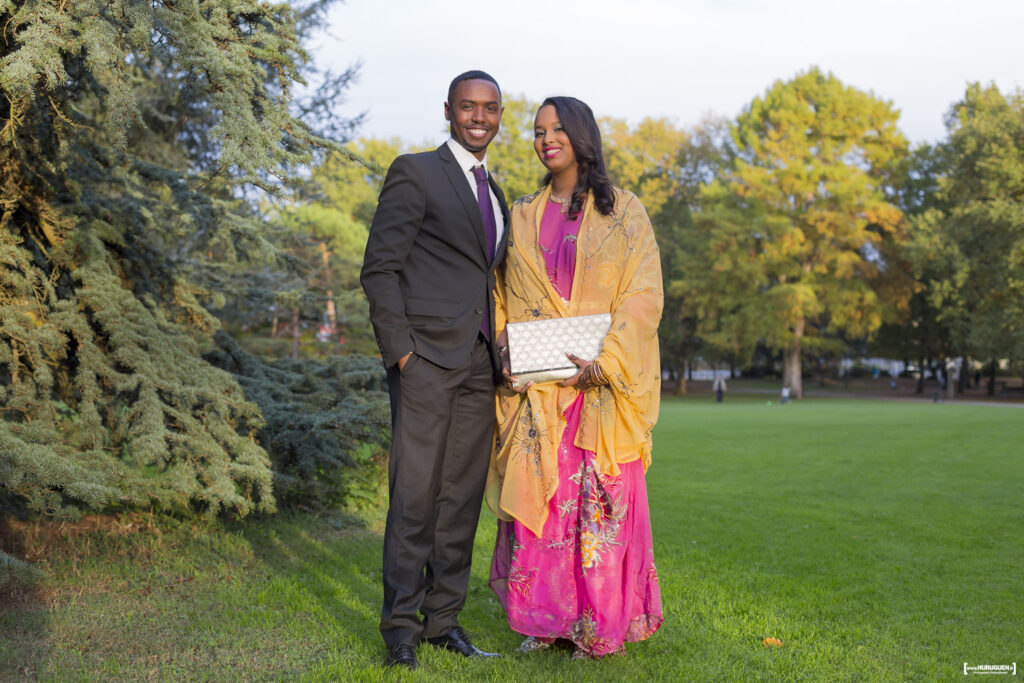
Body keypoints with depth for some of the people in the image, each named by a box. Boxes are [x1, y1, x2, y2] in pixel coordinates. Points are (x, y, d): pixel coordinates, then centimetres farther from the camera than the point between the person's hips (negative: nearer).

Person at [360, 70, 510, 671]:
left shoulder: (496, 194, 21)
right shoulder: (415, 173, 0)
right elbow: (380, 267, -6)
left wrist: (500, 355, 10)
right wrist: (397, 348, -13)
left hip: (480, 364, 6)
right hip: (427, 355, -6)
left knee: (463, 496, 7)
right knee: (415, 495, -6)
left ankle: (444, 617, 16)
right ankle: (401, 627, 3)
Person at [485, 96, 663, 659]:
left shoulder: (623, 212, 4)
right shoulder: (523, 216, 15)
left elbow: (643, 295, -5)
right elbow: (506, 297, 15)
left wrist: (606, 360, -17)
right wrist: (504, 359, -2)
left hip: (602, 385, -3)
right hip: (535, 386, 3)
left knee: (601, 499, -2)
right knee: (537, 495, 2)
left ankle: (600, 623, 10)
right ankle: (544, 617, 13)